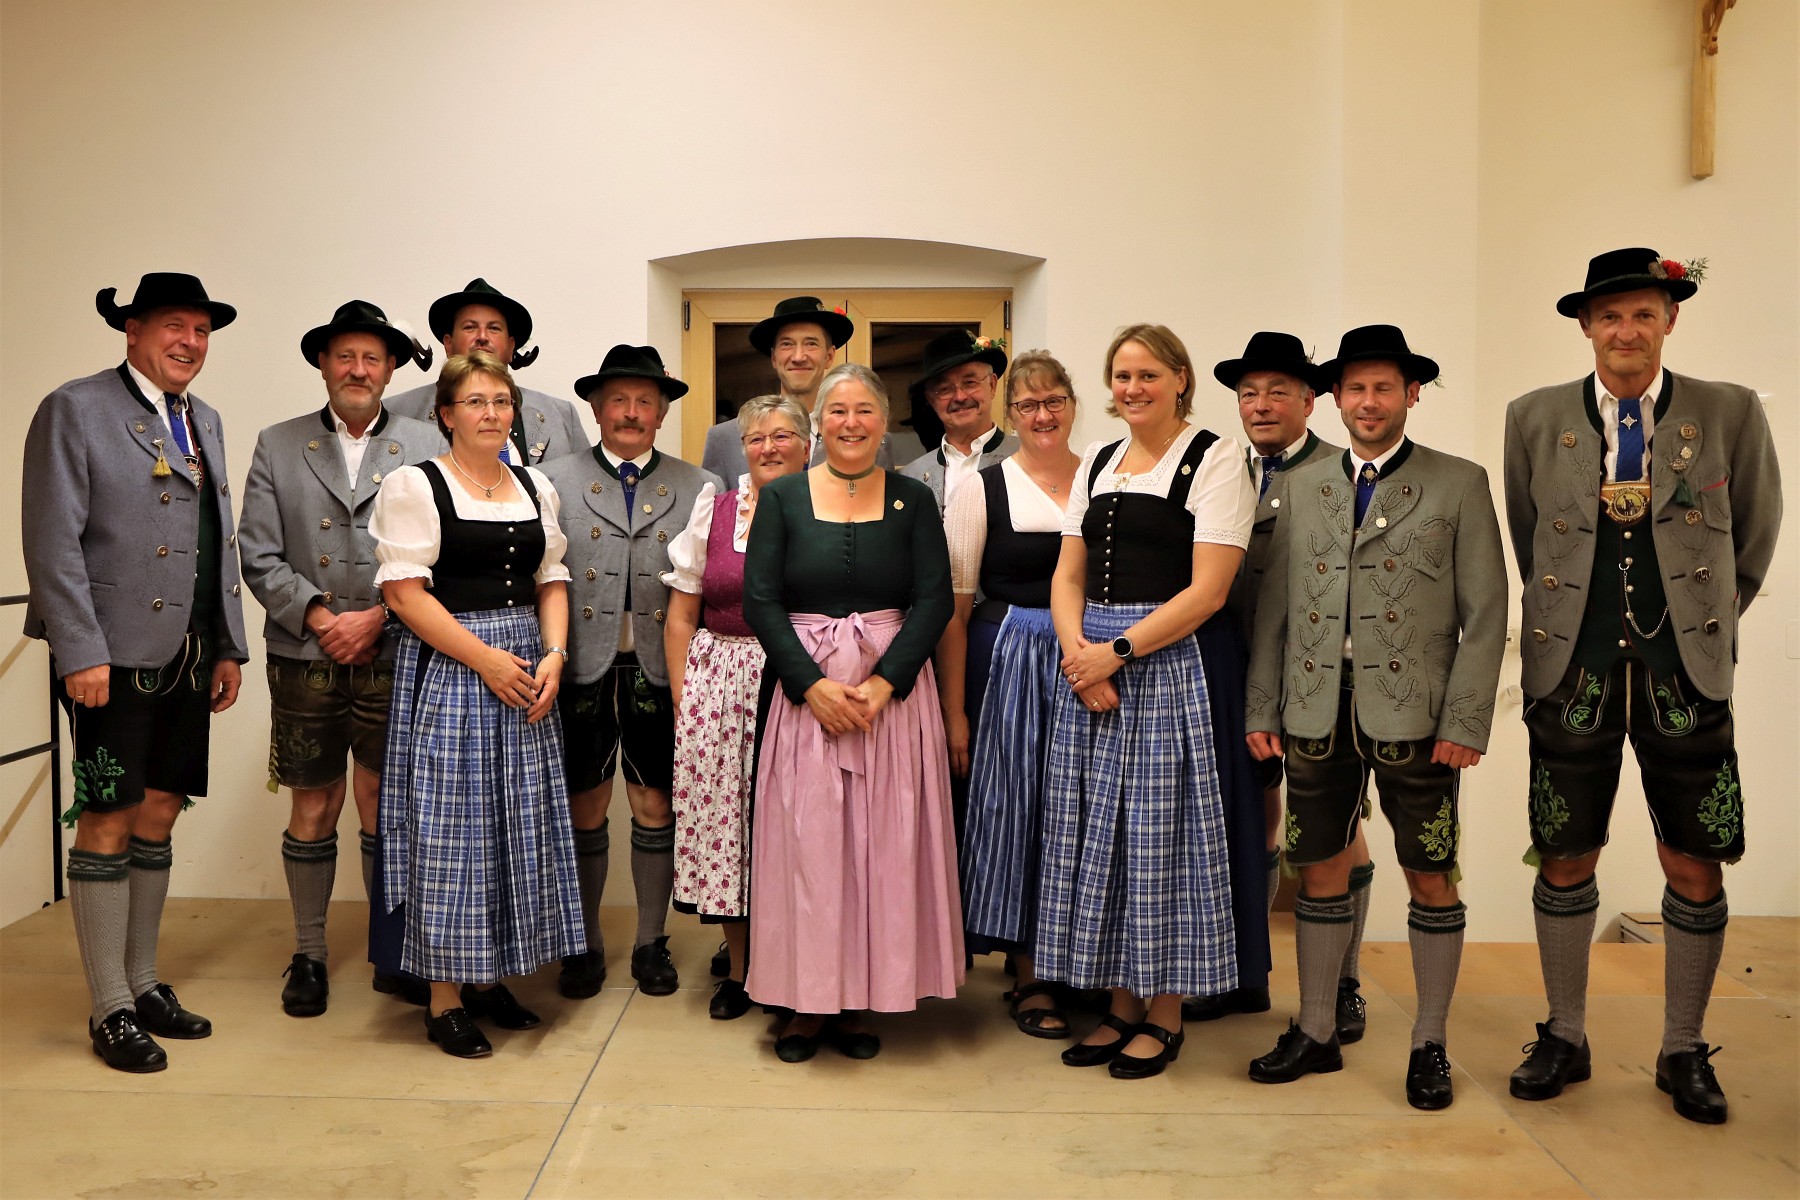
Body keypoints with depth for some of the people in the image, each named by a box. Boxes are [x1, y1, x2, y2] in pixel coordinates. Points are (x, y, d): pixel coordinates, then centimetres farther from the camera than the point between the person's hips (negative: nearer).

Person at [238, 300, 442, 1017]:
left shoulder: (425, 447, 4)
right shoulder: (277, 446, 8)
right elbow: (259, 555, 2)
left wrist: (376, 617, -11)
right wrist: (315, 615, -10)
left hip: (394, 658, -1)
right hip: (305, 661, 1)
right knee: (312, 808, 9)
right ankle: (308, 955, 22)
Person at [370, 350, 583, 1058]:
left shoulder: (535, 488, 14)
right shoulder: (414, 486, -4)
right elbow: (405, 593, -12)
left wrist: (553, 655, -3)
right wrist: (486, 659, -16)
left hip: (525, 675, 6)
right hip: (446, 672, -5)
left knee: (513, 828, 8)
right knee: (448, 826, -2)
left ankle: (488, 979, 22)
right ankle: (444, 1002, 9)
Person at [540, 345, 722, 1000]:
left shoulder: (698, 487, 6)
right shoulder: (555, 481, 5)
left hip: (660, 673, 1)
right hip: (583, 670, 0)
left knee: (656, 809, 8)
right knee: (584, 811, 8)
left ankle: (652, 943, 24)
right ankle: (584, 945, 24)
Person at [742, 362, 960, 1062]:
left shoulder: (913, 501, 6)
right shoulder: (783, 497, 5)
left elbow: (935, 600, -2)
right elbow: (760, 600, -2)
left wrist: (883, 683, -14)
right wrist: (814, 685, -13)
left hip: (894, 689, 1)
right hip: (805, 685, 0)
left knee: (885, 844, 2)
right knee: (805, 842, 0)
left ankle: (862, 1001, 15)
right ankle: (806, 1004, 12)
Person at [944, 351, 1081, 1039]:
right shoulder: (983, 488, -1)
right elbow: (954, 606, -3)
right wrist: (953, 712, -7)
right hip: (1008, 662, -2)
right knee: (1013, 803, 2)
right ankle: (1028, 976, 16)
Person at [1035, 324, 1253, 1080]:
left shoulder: (1212, 458, -2)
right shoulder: (1096, 464, 16)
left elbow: (1208, 590, -11)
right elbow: (1067, 576, 12)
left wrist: (1119, 650, -16)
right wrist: (1077, 651, -7)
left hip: (1164, 663, -6)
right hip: (1088, 663, 6)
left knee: (1160, 832, 0)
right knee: (1095, 831, 8)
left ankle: (1164, 1016, 15)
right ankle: (1120, 1007, 22)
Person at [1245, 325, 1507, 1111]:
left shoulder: (1459, 485, 2)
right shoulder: (1303, 488, 10)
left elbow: (1484, 614, -2)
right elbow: (1274, 607, 10)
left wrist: (1465, 722, -9)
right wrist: (1263, 708, 4)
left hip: (1413, 718, -2)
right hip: (1317, 717, 3)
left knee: (1430, 877, 6)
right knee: (1320, 870, 10)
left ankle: (1430, 1045, 22)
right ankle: (1315, 1032, 24)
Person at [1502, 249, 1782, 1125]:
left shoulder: (1730, 413, 0)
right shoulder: (1534, 419, 2)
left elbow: (1754, 534, 12)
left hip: (1684, 674, 0)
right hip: (1573, 671, 0)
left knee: (1694, 867, 5)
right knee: (1566, 862, 7)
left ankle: (1684, 1050, 24)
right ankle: (1565, 1037, 25)